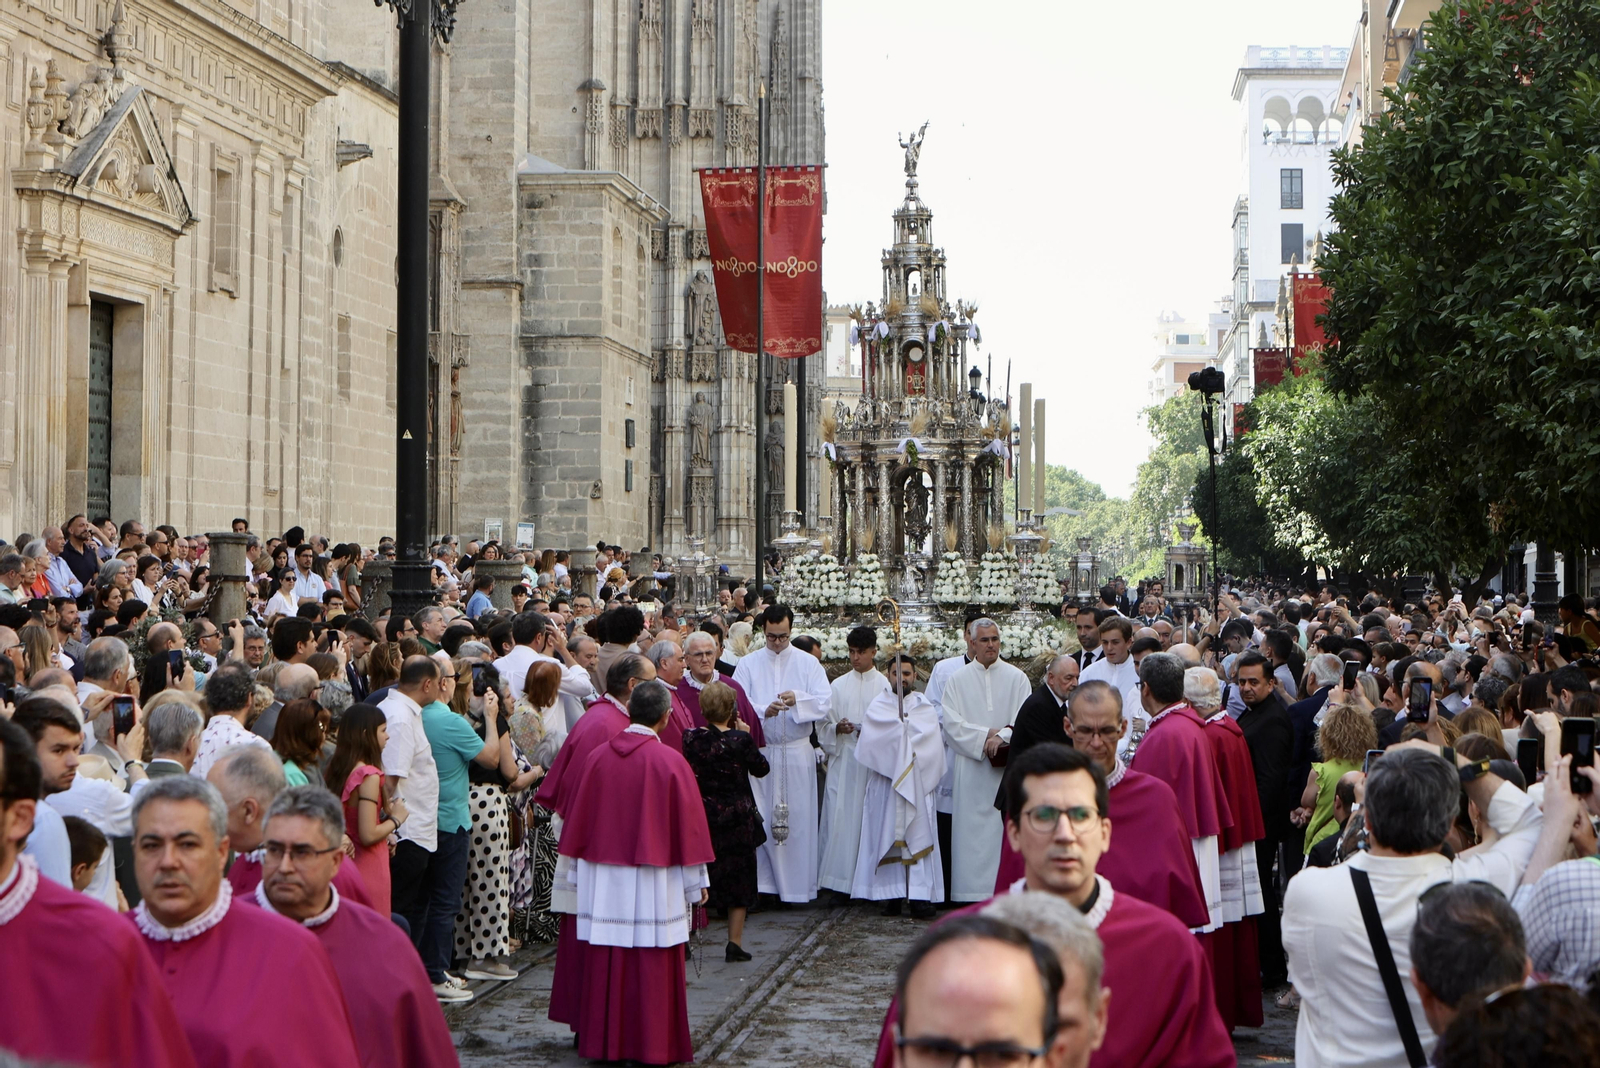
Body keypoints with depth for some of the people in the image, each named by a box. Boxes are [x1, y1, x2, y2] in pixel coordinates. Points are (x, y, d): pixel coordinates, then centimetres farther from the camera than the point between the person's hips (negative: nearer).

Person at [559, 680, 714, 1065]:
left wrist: (580, 871, 19)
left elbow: (578, 820, 7)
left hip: (603, 881, 3)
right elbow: (688, 826, -4)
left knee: (606, 965, 9)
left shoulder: (599, 757, -1)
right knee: (653, 968, 3)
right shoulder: (670, 762, -10)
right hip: (655, 884, -3)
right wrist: (696, 883, 5)